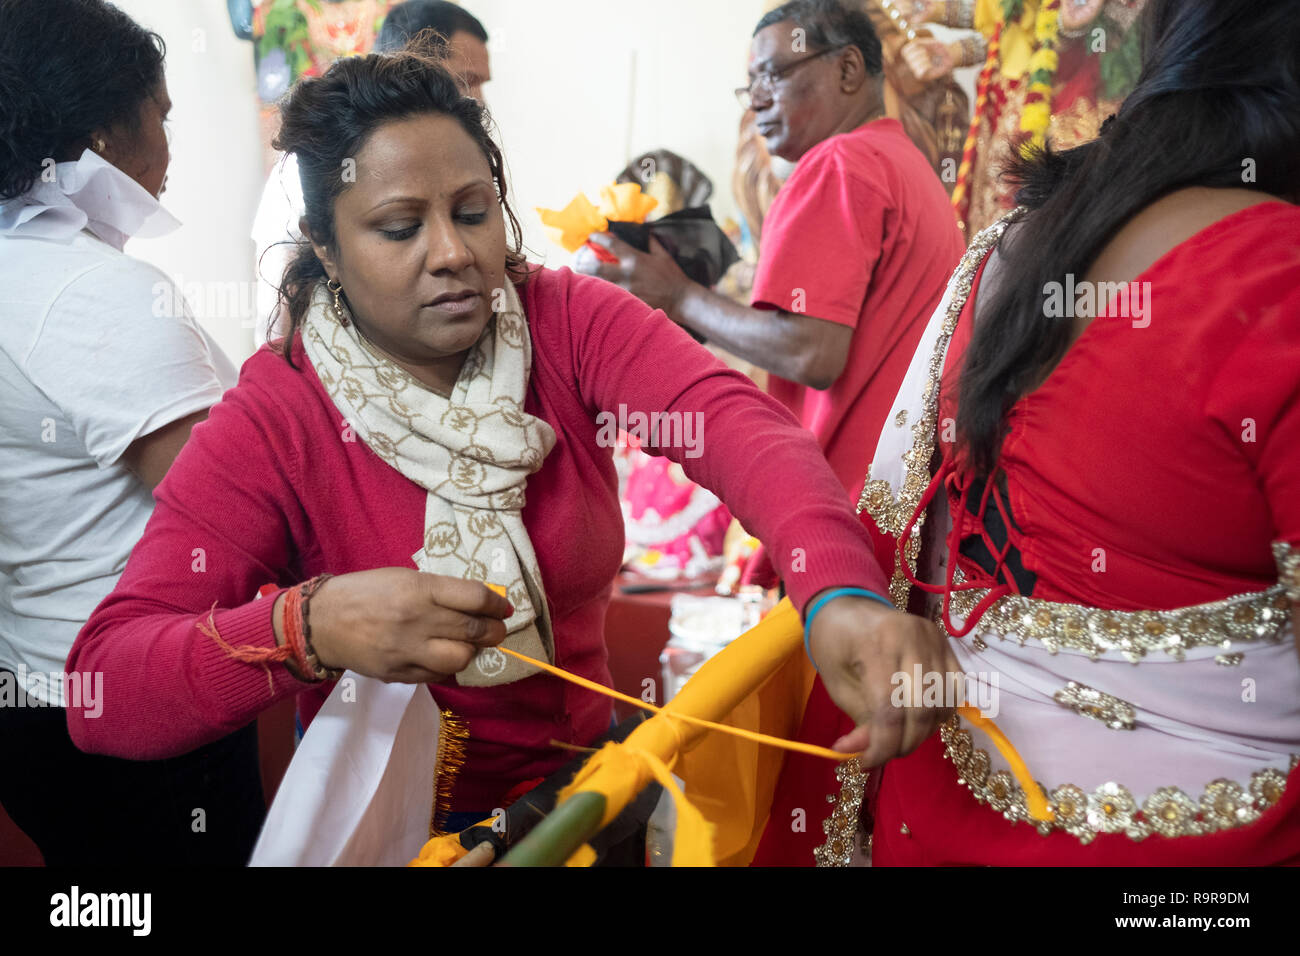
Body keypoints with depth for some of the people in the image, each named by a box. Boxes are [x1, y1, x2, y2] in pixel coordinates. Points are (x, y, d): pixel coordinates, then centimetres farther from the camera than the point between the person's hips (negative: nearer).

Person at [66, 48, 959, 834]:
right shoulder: (270, 423, -16)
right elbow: (102, 693, -22)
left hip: (586, 770, 2)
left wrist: (841, 592, -48)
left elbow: (732, 418, -29)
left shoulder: (570, 322, -10)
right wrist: (307, 627, -41)